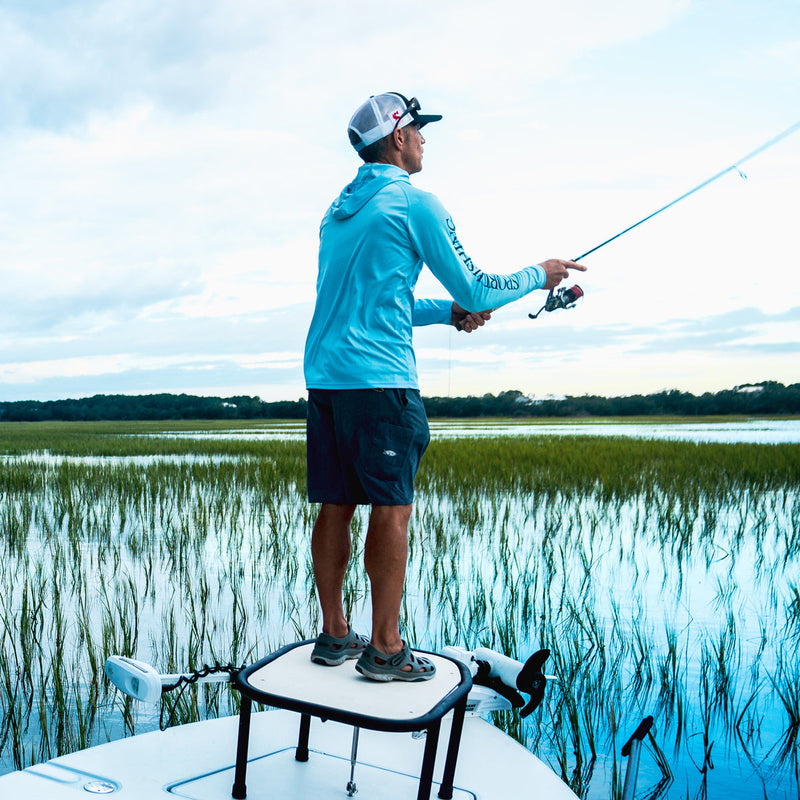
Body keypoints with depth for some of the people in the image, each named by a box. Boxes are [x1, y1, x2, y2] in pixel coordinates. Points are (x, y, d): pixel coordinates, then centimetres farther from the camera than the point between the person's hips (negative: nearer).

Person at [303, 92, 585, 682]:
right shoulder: (413, 202, -4)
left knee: (335, 506, 10)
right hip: (377, 377, -8)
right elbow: (475, 289, -3)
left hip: (324, 374, 8)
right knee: (392, 508, -3)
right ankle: (385, 649, 2)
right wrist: (539, 275, 13)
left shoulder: (338, 209, 21)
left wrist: (447, 313, 23)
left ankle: (335, 635, 18)